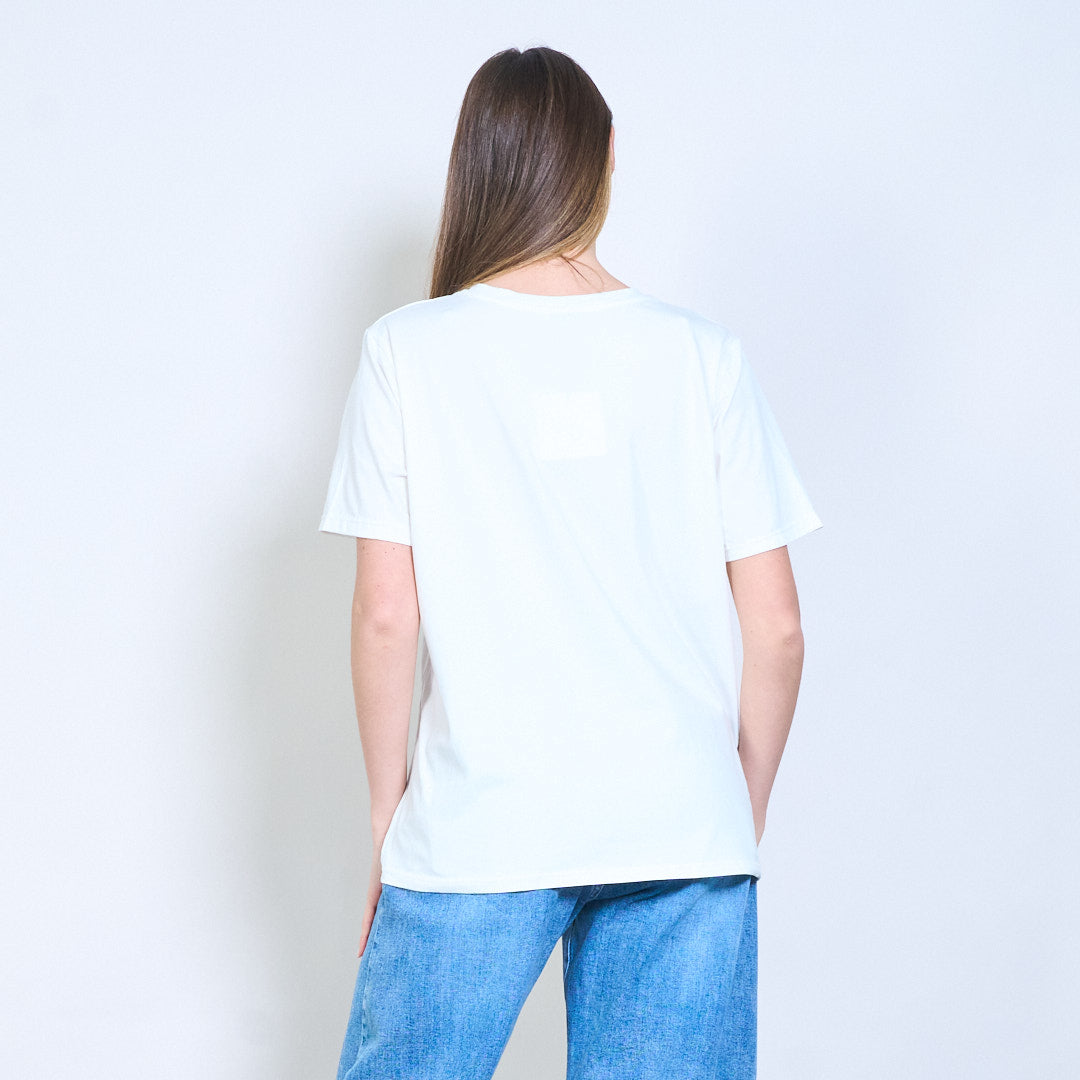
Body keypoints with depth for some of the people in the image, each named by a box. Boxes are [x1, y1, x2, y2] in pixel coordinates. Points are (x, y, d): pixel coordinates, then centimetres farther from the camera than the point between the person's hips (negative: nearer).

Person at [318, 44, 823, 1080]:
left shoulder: (408, 349, -1)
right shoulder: (703, 354, 3)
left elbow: (388, 618, -3)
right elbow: (775, 628, 2)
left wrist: (387, 804, 10)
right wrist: (746, 817, 14)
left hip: (476, 836, -1)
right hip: (687, 830, 2)